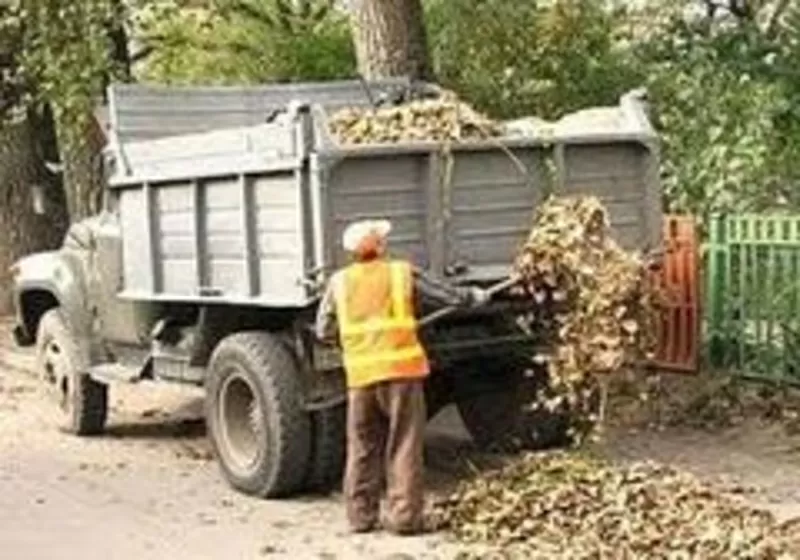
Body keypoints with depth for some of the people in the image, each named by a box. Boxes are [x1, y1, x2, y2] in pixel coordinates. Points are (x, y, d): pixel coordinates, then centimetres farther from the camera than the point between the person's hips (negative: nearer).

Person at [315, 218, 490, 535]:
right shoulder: (403, 273, 2)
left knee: (362, 446, 13)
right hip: (401, 369, -2)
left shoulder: (339, 282, 8)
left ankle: (361, 515, 17)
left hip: (360, 375, 3)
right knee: (404, 446, 3)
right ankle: (404, 517, 3)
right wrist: (475, 297, 31)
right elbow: (448, 295, 12)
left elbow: (324, 333, 9)